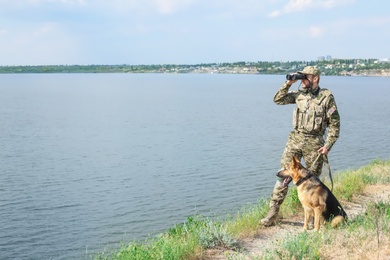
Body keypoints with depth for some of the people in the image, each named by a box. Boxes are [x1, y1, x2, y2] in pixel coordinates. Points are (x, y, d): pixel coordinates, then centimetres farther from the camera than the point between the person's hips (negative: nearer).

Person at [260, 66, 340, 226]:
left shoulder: (327, 97, -4)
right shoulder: (299, 94, 8)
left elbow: (334, 124, -3)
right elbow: (278, 100, 7)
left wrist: (328, 145, -10)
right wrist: (288, 83, -1)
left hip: (314, 143, -3)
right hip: (295, 139, 3)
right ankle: (272, 213, 2)